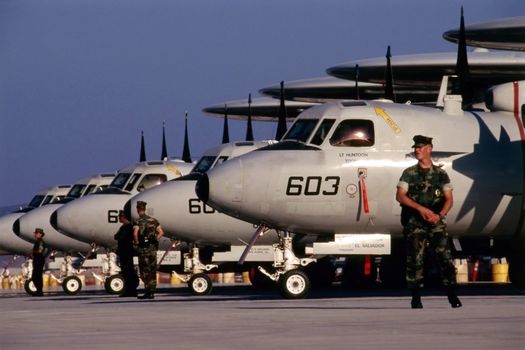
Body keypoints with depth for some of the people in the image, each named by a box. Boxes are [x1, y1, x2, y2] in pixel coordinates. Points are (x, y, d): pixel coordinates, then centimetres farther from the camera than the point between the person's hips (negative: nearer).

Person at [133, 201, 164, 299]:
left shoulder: (138, 221, -7)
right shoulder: (153, 220, 10)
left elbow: (135, 233, -23)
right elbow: (161, 232, 10)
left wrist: (136, 242, -7)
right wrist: (155, 240, 14)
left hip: (143, 248, -5)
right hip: (153, 247, 5)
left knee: (144, 270, -1)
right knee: (152, 270, 9)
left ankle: (148, 291, -8)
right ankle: (152, 292, 10)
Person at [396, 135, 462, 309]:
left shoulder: (441, 174, 10)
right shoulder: (409, 173, 7)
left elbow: (449, 199, 7)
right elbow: (400, 196, -2)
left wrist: (439, 215, -11)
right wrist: (420, 208, -14)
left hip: (436, 222, 1)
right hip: (415, 223, 0)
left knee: (445, 256, -8)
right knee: (415, 260, -4)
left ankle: (452, 295, -3)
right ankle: (416, 297, 2)